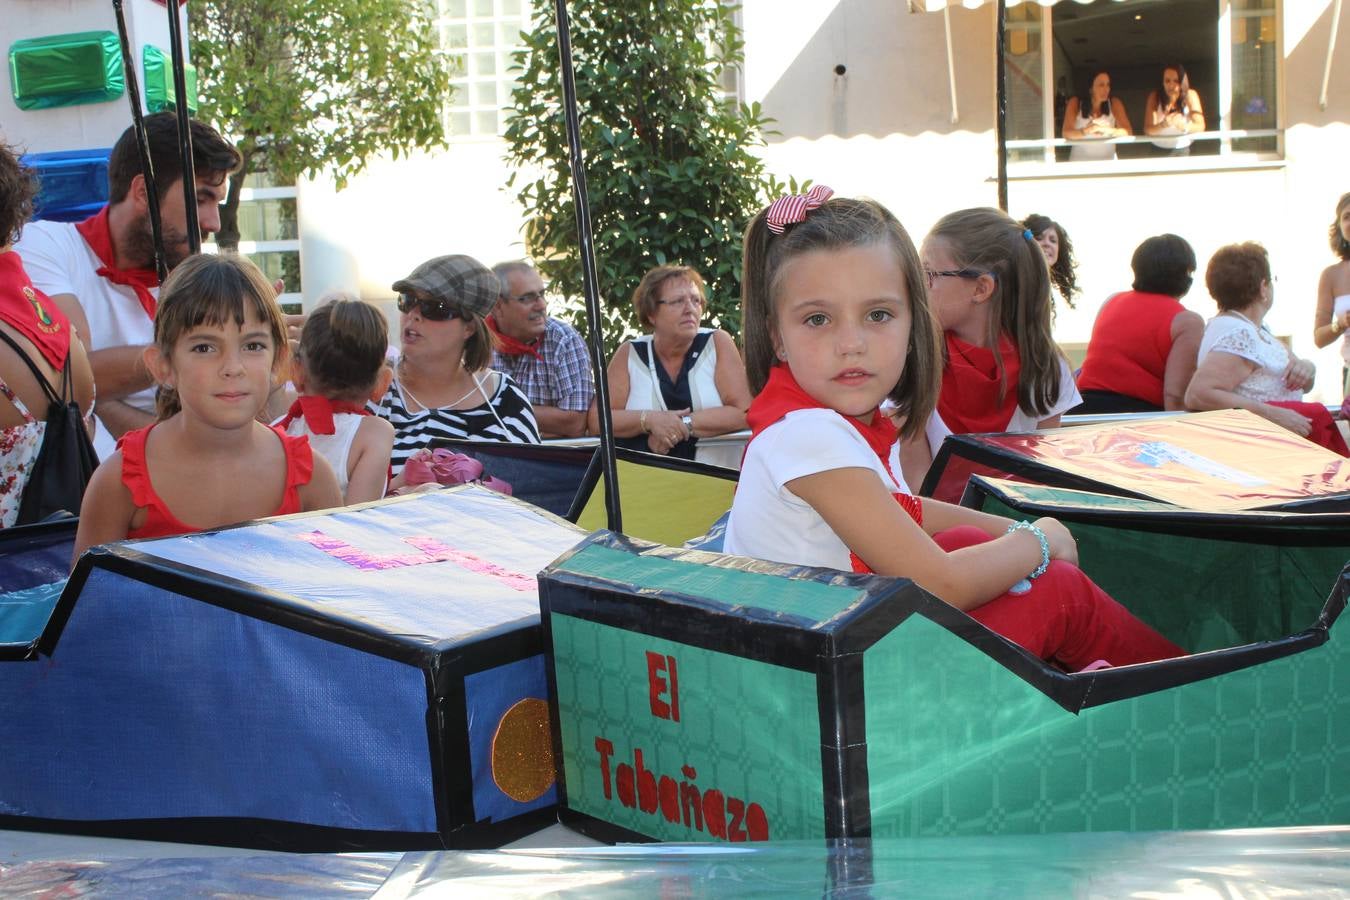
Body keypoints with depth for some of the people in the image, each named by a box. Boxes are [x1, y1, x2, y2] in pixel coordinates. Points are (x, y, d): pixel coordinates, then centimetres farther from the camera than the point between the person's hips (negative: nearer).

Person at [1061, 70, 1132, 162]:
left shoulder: (1114, 103, 0)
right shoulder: (1075, 103, -3)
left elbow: (1128, 132, -7)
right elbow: (1066, 133, -11)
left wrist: (1106, 130, -25)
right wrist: (1085, 131, -30)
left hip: (1108, 160, 1)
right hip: (1080, 160, -1)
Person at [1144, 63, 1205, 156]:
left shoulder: (1190, 96, -12)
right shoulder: (1155, 96, -13)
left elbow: (1200, 126, -17)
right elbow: (1147, 129, -20)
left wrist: (1183, 126, -37)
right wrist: (1163, 124, -40)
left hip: (1182, 149, 0)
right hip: (1159, 149, 0)